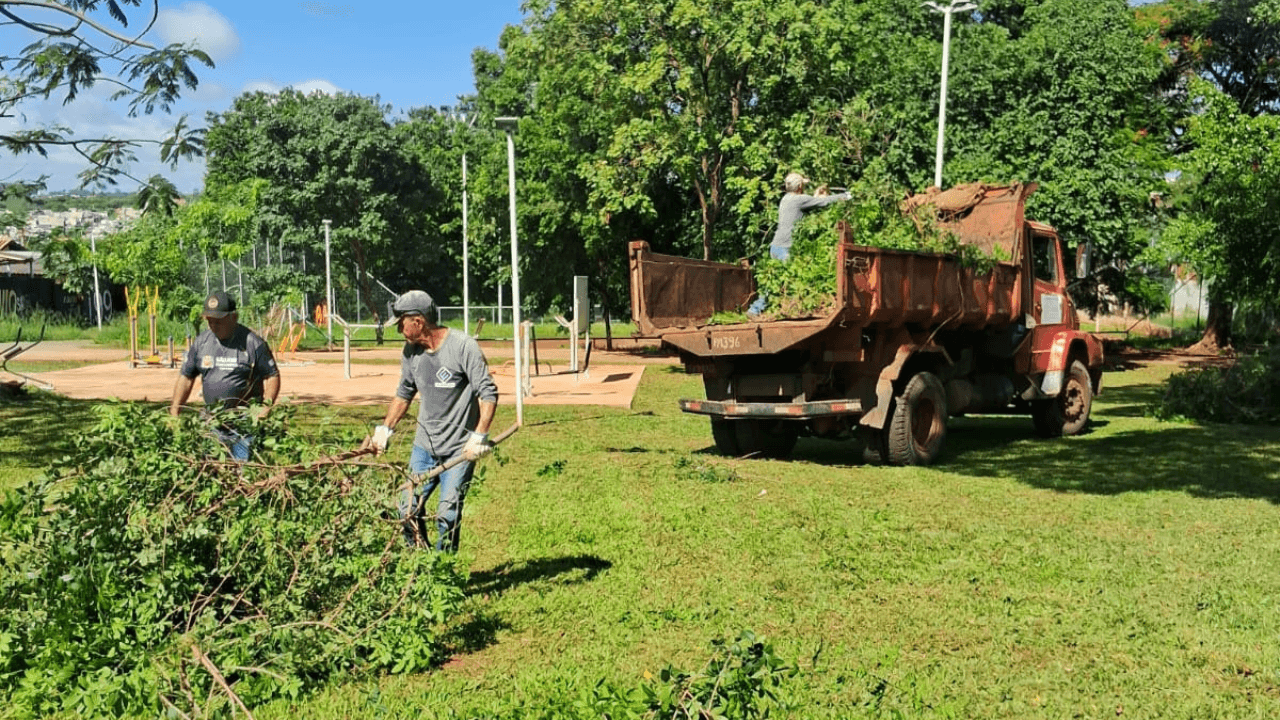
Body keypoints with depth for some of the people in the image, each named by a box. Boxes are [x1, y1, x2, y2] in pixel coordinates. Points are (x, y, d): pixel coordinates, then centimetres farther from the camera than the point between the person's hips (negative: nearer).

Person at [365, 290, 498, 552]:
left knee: (447, 514, -6)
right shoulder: (411, 351, 4)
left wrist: (479, 436, -21)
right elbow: (404, 393, 19)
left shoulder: (463, 346, -15)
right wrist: (384, 429, 14)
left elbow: (488, 393, -14)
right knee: (408, 509, 5)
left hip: (460, 450, -6)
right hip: (424, 445, 6)